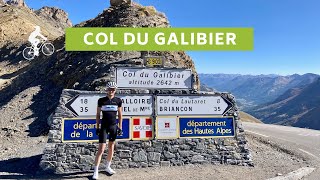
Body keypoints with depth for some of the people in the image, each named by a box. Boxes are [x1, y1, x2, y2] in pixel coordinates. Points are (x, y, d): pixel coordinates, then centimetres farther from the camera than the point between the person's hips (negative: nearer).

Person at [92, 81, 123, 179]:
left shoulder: (118, 101, -2)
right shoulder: (101, 100, -5)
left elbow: (120, 115, 5)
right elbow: (98, 115, 2)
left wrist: (120, 127, 3)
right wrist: (97, 127, 0)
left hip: (114, 126, 2)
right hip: (104, 126, -2)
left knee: (111, 147, 14)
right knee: (101, 149, -5)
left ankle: (108, 167, 32)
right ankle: (96, 171, 6)